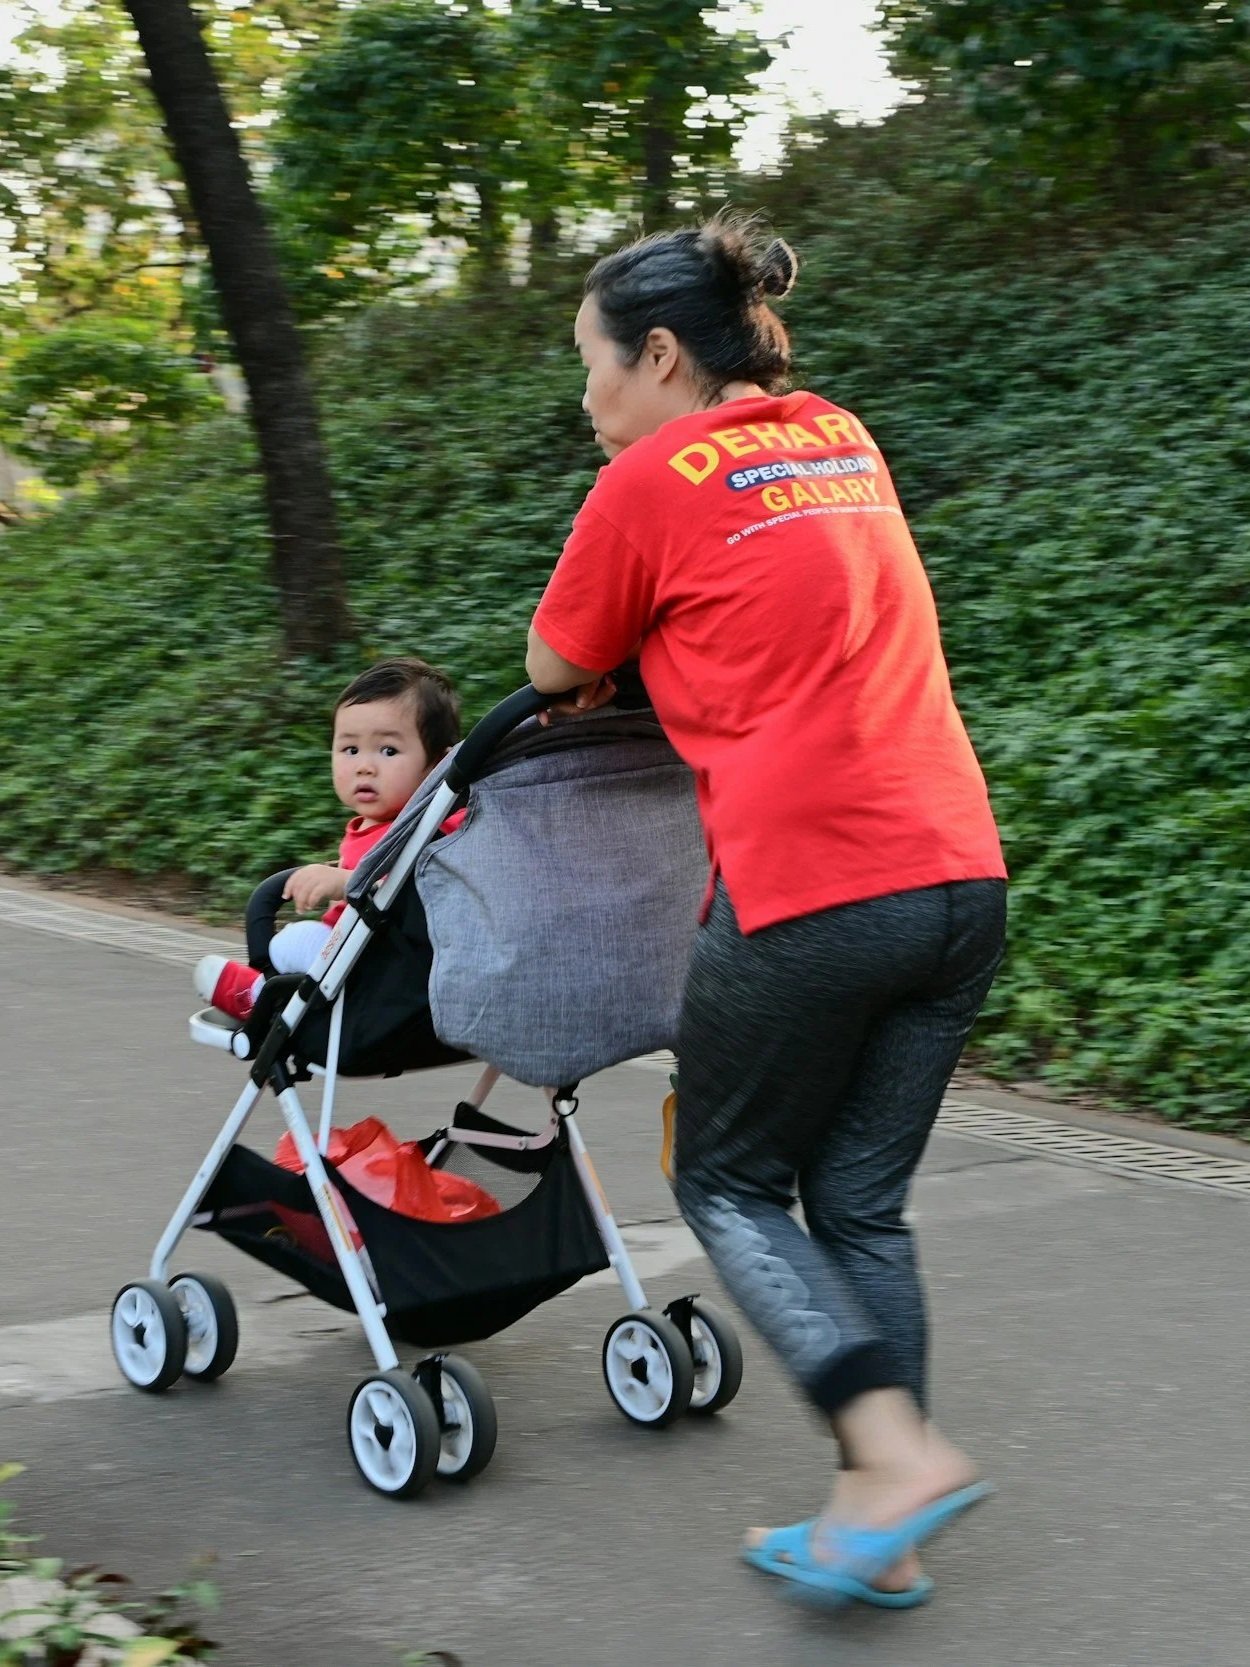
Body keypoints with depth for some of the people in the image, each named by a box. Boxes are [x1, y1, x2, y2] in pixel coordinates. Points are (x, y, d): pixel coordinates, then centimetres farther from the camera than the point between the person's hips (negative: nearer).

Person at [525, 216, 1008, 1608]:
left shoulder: (654, 476, -2)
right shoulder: (844, 442, 18)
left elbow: (553, 670, 10)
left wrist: (596, 674, 30)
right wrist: (673, 654, 29)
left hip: (809, 883, -7)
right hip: (958, 872, 7)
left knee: (729, 1187, 11)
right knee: (860, 1204, 15)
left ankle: (900, 1452, -6)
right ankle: (875, 1529, 15)